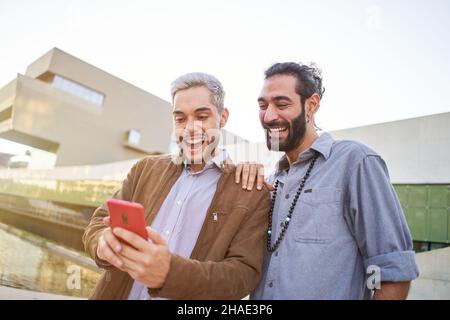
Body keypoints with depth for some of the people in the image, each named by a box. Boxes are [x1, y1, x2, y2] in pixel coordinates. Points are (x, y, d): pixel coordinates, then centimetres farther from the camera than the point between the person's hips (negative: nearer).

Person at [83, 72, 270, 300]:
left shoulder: (252, 194, -12)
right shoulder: (145, 169, 0)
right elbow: (99, 221, -1)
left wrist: (170, 272, -35)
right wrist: (105, 241, -25)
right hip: (117, 294, 4)